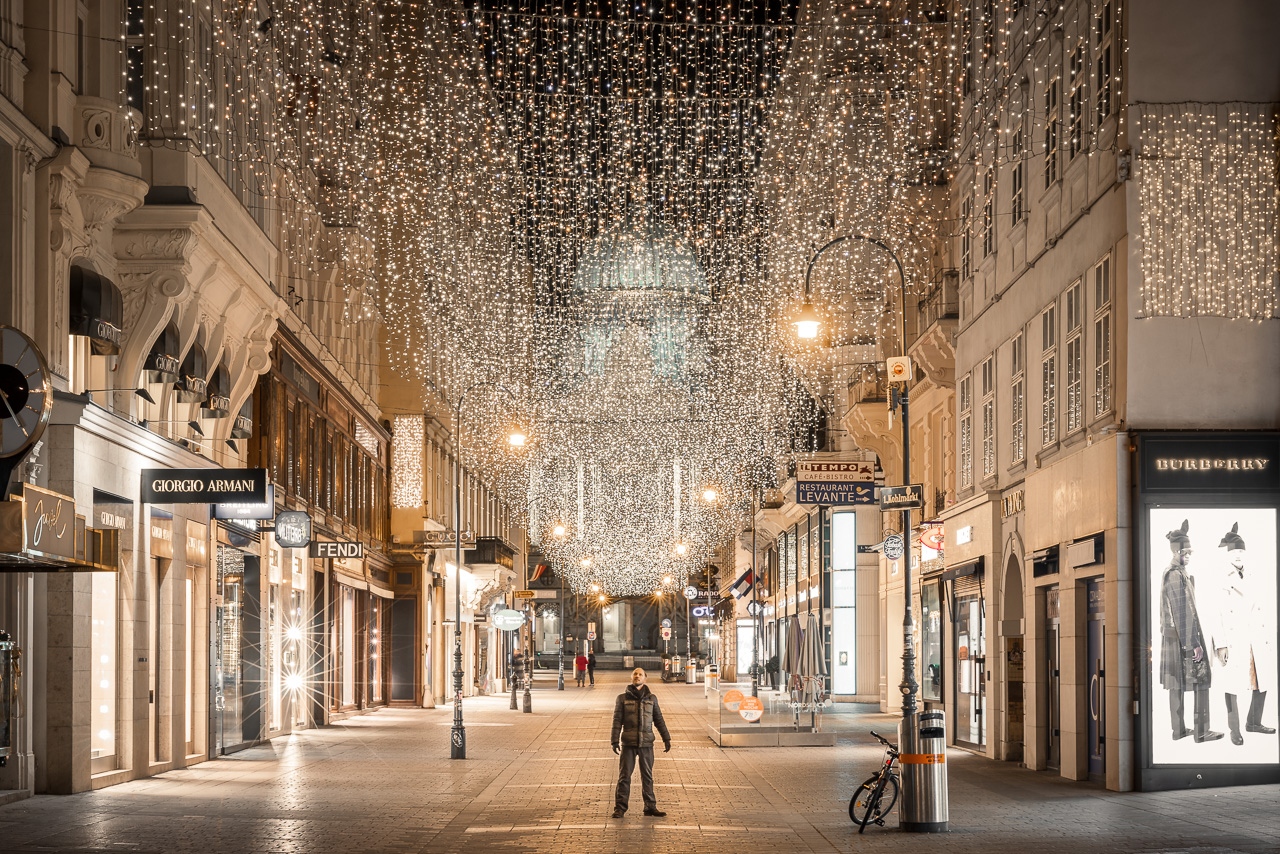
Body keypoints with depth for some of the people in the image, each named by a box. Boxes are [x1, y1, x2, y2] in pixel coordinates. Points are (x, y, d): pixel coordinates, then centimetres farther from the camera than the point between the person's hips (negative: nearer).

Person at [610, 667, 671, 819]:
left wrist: (666, 739, 8)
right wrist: (615, 741, -7)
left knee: (647, 776, 8)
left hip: (646, 743, 2)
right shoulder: (623, 698, 3)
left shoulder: (651, 698, 9)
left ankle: (650, 806, 14)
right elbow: (617, 721, 1)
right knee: (624, 776, -2)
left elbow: (659, 720, 13)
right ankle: (620, 808, 1)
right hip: (628, 743, -2)